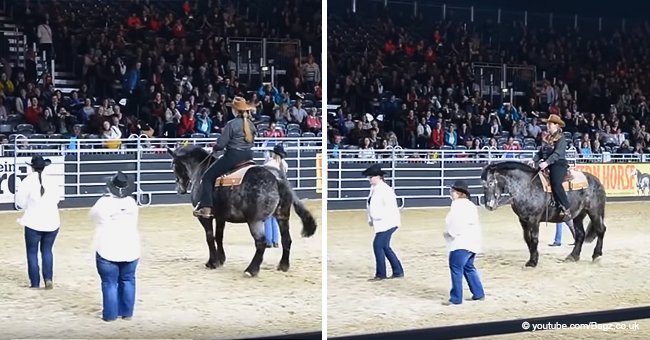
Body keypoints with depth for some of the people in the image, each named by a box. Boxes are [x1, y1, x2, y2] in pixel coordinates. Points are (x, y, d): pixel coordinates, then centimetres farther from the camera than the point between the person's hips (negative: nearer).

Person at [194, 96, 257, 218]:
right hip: (248, 156, 7)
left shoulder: (231, 124, -13)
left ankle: (206, 208, -10)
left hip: (233, 156, -7)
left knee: (207, 177, 1)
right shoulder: (251, 124, 8)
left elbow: (221, 144, -12)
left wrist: (214, 148, 8)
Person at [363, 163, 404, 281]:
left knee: (378, 245, -9)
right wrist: (370, 219, 8)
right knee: (385, 247, 14)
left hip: (388, 223, -10)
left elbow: (390, 206, -23)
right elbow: (371, 206, 18)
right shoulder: (373, 189, 10)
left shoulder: (385, 189, -18)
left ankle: (380, 274, 1)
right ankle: (398, 272, 23)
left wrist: (377, 216, -21)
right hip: (380, 223, 10)